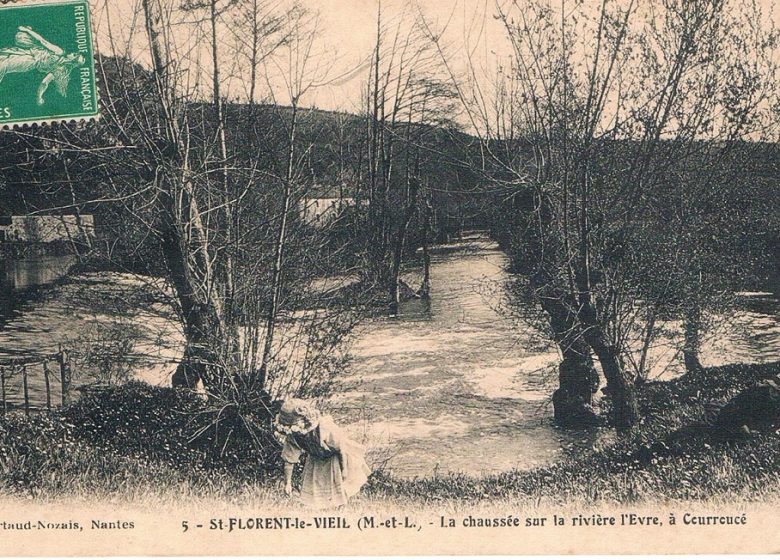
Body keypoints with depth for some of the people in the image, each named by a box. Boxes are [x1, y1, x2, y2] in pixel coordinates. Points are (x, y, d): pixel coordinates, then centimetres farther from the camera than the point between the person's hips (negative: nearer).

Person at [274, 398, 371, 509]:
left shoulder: (325, 428, -43)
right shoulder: (291, 436, -29)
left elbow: (341, 448, -29)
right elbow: (289, 460, -16)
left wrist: (344, 471, -19)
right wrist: (287, 483, -12)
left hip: (335, 457, -3)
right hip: (316, 460, 4)